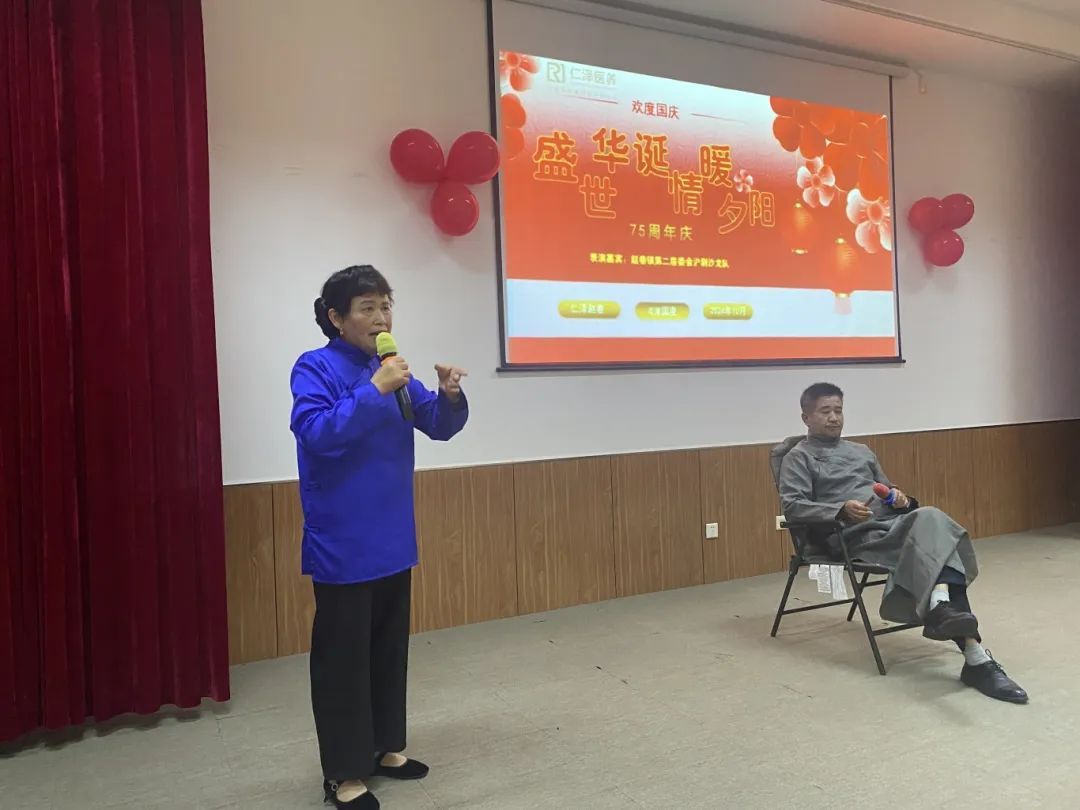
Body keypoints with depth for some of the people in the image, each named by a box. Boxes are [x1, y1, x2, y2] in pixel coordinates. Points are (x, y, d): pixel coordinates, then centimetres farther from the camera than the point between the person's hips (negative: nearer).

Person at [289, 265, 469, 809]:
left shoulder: (389, 369, 8)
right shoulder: (315, 368, -11)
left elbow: (439, 426, 8)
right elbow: (317, 433, -26)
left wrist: (450, 395, -13)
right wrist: (375, 390, -29)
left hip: (393, 542, 7)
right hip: (342, 547, -7)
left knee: (390, 650, 17)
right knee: (343, 658, 3)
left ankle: (387, 748, 32)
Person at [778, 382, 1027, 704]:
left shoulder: (861, 451, 30)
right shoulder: (798, 457, 9)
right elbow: (792, 506, -6)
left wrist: (901, 498, 5)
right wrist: (842, 510, -19)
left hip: (894, 521, 6)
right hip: (851, 534, -6)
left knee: (928, 517, -30)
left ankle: (940, 606, -51)